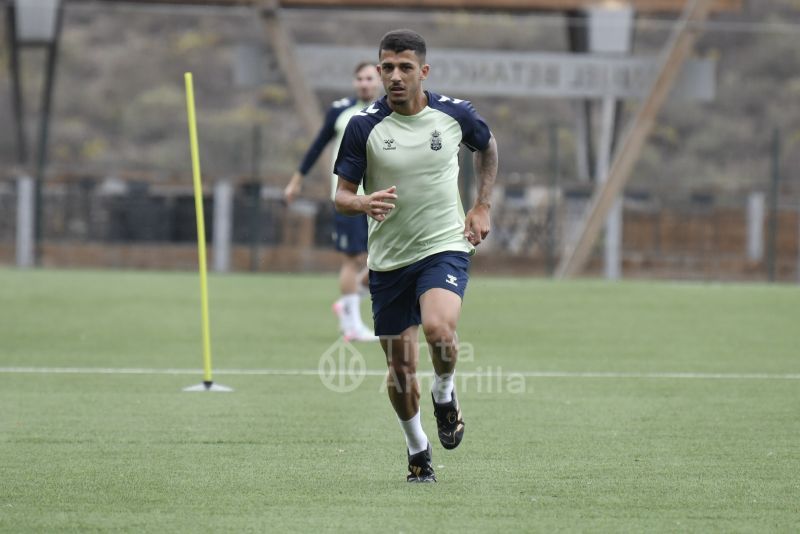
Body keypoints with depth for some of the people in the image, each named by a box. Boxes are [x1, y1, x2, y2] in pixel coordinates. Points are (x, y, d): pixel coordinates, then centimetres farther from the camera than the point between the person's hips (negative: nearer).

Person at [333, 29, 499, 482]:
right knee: (401, 367, 6)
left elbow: (488, 146, 18)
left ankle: (445, 393, 3)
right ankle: (417, 450, 31)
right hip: (389, 258, 1)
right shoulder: (364, 126, -8)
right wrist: (363, 203, -28)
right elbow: (342, 194, -5)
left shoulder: (455, 114, -5)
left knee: (438, 328, -29)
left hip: (445, 246, -1)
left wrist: (483, 207, 10)